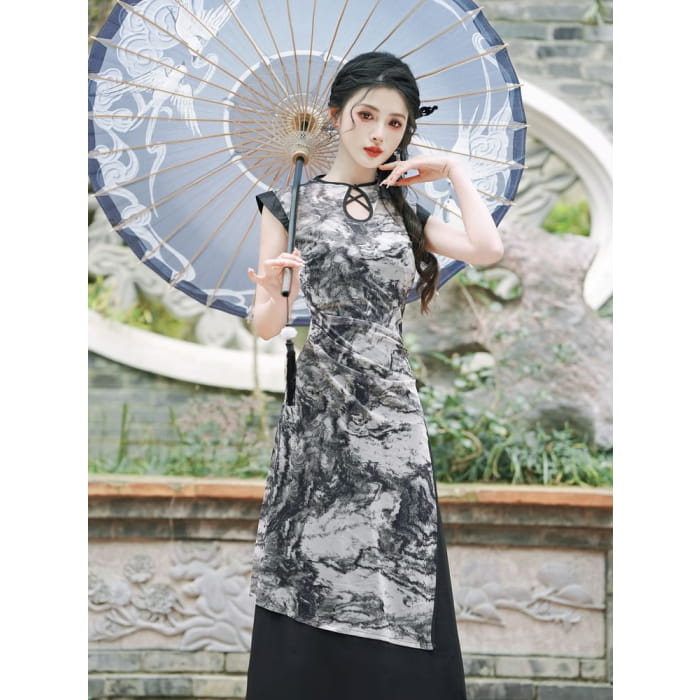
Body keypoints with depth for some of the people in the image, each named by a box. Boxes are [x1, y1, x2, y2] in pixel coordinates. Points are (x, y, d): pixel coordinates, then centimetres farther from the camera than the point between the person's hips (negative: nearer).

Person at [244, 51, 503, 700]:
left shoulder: (404, 210, 14)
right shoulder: (290, 203, 6)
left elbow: (486, 249, -5)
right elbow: (267, 326, 1)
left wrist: (453, 171, 5)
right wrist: (272, 292, -21)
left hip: (391, 414, 2)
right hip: (316, 414, -2)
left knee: (396, 582, -3)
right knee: (309, 574, -4)